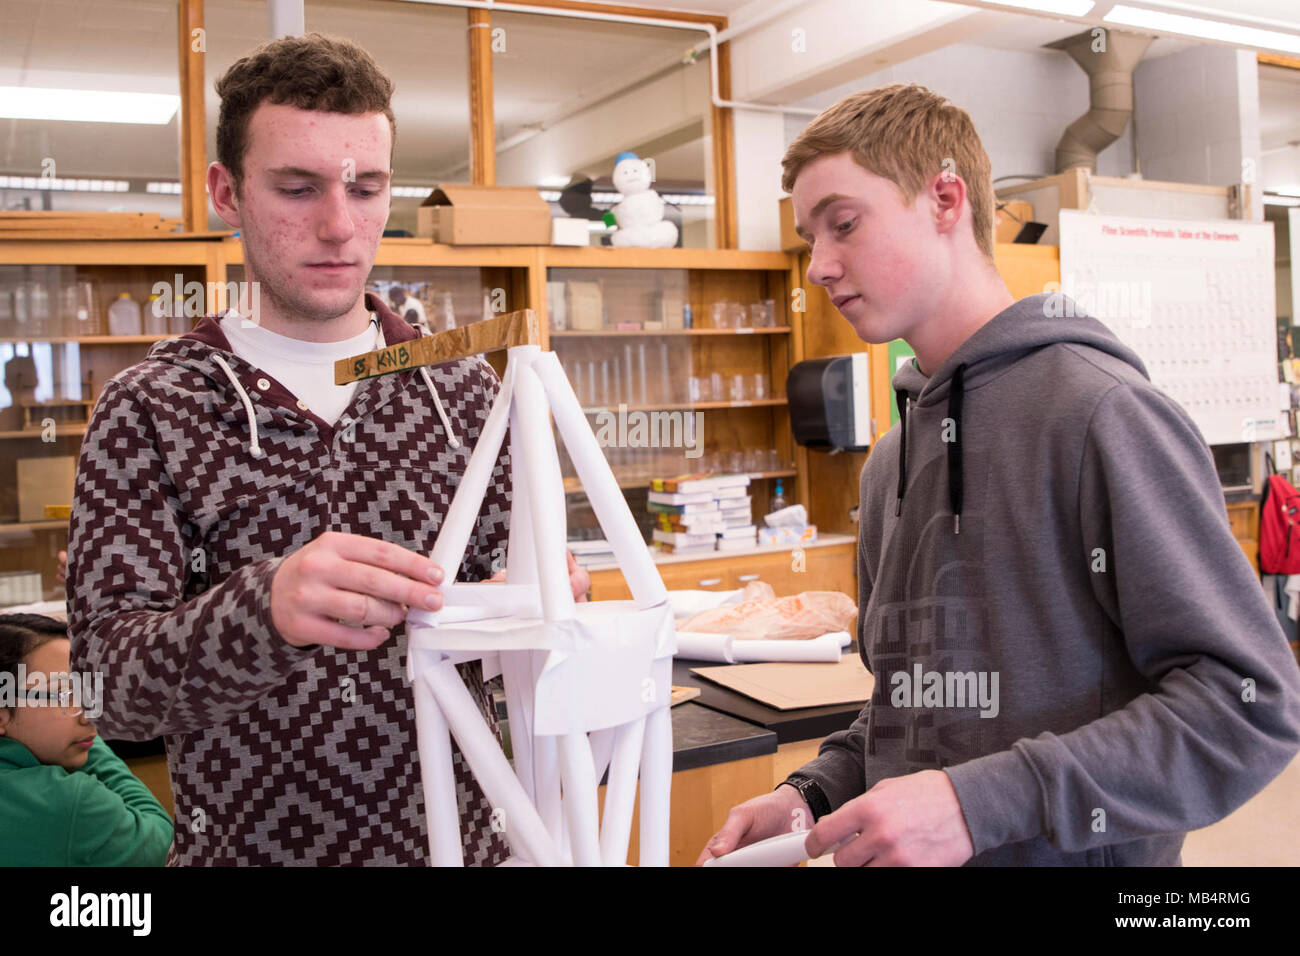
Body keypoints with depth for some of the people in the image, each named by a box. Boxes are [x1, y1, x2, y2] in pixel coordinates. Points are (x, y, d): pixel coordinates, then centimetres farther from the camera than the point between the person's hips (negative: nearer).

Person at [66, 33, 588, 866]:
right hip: (247, 838, -2)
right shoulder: (146, 410, -8)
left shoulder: (461, 386, -1)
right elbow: (106, 673, -15)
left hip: (459, 833, 3)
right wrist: (263, 611, -35)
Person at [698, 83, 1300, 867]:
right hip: (904, 855, 7)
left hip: (1078, 854, -7)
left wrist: (982, 803, -25)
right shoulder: (891, 462, 7)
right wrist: (815, 795, -4)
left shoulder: (1100, 408, -17)